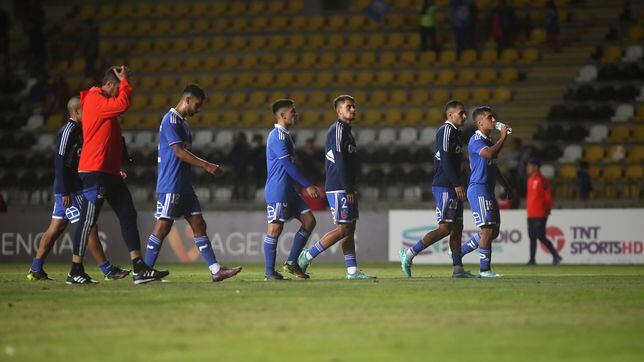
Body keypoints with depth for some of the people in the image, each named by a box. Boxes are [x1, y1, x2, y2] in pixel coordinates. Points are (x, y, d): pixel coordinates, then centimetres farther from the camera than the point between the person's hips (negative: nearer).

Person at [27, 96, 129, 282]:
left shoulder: (78, 130, 17)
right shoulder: (68, 131, -14)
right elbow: (60, 161, -19)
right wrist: (65, 192, -22)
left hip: (69, 190, 10)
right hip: (70, 190, -10)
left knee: (55, 229, 10)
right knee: (90, 227, -8)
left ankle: (35, 269, 12)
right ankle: (108, 270, -6)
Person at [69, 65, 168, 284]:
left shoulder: (103, 102, 20)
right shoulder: (95, 100, -11)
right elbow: (122, 105, -25)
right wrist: (125, 82, -9)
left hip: (109, 172, 10)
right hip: (94, 172, -10)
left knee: (128, 215, 4)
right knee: (88, 221, -4)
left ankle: (139, 270, 1)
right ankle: (75, 272, 4)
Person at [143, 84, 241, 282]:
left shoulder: (182, 122, 18)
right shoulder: (171, 120, -12)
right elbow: (179, 152, -19)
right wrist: (207, 166, -19)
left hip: (184, 186, 10)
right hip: (170, 186, -10)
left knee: (199, 225, 5)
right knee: (162, 227, -7)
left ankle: (216, 270, 3)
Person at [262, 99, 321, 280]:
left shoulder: (284, 135, 18)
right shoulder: (278, 136, -14)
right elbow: (288, 165, -19)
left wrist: (308, 186, 24)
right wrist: (308, 185, -18)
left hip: (288, 190, 10)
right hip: (277, 192, -10)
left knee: (309, 220, 6)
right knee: (275, 228, -7)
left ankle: (292, 262, 9)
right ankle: (269, 272, -2)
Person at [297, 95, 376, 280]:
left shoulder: (346, 131, 20)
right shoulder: (338, 130, -12)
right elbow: (340, 162, -19)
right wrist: (348, 189, -22)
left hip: (345, 188, 10)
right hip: (339, 188, -10)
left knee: (350, 229, 7)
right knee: (343, 229, -10)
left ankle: (352, 270, 7)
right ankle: (307, 255, -4)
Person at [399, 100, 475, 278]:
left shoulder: (453, 132, 20)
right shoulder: (446, 130, -11)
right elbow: (445, 160, -20)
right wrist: (457, 184, -23)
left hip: (451, 188, 10)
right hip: (445, 188, -10)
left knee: (457, 227, 8)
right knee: (444, 228, -11)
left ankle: (458, 268, 9)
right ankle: (409, 254, -8)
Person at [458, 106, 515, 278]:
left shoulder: (489, 140, 18)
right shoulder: (476, 140, -13)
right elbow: (489, 154, -33)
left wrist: (506, 186, 29)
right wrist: (503, 137, -23)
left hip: (488, 190, 10)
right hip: (478, 189, -10)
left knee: (493, 231, 11)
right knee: (487, 230, -11)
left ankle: (459, 251, 21)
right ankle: (485, 269, -5)